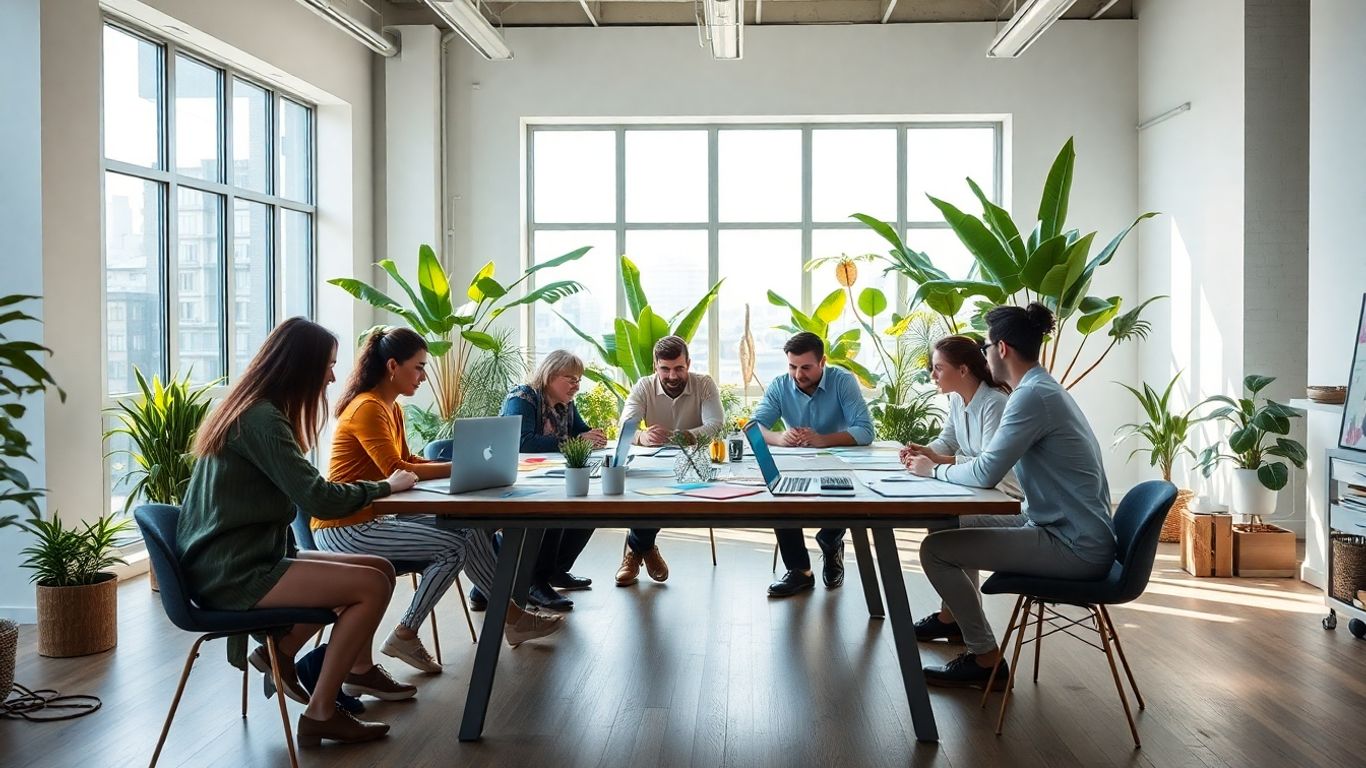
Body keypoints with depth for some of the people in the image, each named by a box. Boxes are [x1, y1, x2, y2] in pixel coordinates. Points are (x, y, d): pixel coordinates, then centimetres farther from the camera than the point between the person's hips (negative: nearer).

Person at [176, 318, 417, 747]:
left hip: (239, 560, 10)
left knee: (379, 569, 6)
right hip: (232, 574, -10)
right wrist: (386, 486, -7)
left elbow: (301, 494, 13)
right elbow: (320, 500, -21)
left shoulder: (252, 409, 13)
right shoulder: (262, 418, -18)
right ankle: (320, 713, -6)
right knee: (374, 585, -14)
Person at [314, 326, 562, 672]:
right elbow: (396, 471, -24)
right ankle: (405, 638, -5)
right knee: (453, 546, -17)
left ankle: (511, 617, 6)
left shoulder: (391, 407, 13)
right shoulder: (368, 408, -18)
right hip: (343, 527, -9)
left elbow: (408, 460, 14)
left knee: (469, 528, -2)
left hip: (372, 517, 9)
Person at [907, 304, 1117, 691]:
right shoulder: (1043, 388, 13)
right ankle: (955, 618, 30)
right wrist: (941, 462, 9)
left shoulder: (1033, 395, -20)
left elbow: (986, 474, -24)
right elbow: (996, 466, 18)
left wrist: (934, 471, -7)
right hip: (1076, 533, 11)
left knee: (935, 549, -13)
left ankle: (986, 660, -1)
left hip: (1073, 547, -11)